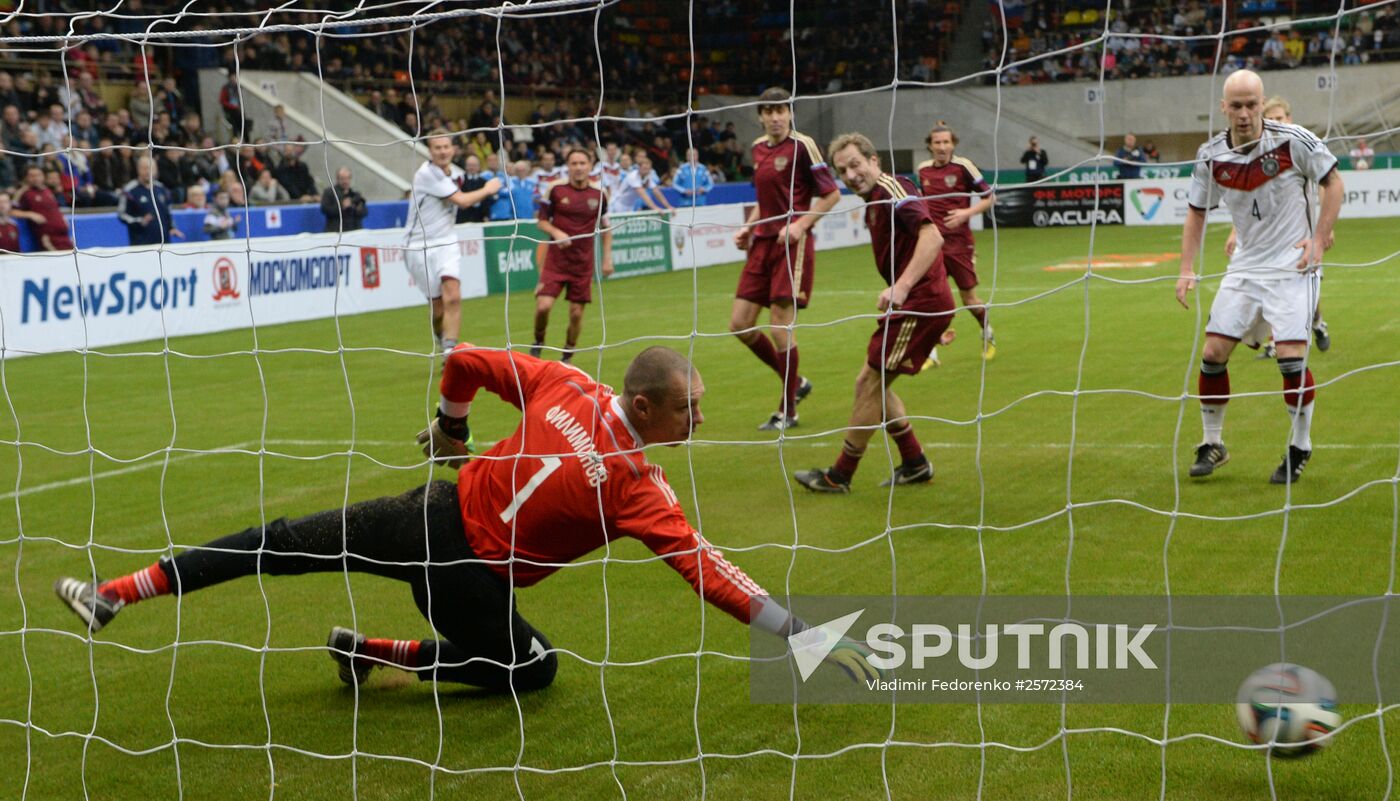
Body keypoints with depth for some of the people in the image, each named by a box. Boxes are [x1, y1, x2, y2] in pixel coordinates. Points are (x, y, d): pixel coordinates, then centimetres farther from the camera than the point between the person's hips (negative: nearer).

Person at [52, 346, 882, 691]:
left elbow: (467, 359, 3)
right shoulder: (636, 487, -17)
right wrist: (809, 634, -13)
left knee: (287, 540, 15)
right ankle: (378, 655, 12)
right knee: (532, 669, 17)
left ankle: (115, 593, 13)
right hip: (470, 569, -5)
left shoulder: (570, 386, -5)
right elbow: (708, 571, -18)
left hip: (430, 508, 5)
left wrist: (451, 424, 25)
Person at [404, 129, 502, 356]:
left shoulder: (455, 172, 7)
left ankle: (450, 350, -18)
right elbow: (462, 200, -17)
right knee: (438, 306, 0)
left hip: (446, 243, 4)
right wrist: (487, 189, -3)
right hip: (420, 247, -4)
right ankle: (441, 340, 31)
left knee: (453, 297, -18)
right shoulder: (426, 174, -16)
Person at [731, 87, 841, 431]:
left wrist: (800, 224, -17)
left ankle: (788, 411, 7)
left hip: (792, 244, -7)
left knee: (780, 326, -8)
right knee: (740, 323, 3)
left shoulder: (802, 145, -8)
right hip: (762, 241, 7)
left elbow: (831, 194, -7)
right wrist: (748, 227, 10)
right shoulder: (758, 148, 13)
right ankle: (795, 382, 22)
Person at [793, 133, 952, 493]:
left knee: (870, 383, -4)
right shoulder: (873, 203, 16)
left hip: (919, 302, -10)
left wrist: (901, 287, -36)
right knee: (871, 383, 15)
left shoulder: (893, 189, -14)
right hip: (911, 303, 10)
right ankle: (914, 463, 23)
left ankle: (840, 476, 7)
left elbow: (932, 236, -28)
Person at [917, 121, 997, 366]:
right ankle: (931, 353, -7)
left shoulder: (963, 166, -8)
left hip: (959, 242, -2)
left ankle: (988, 334, 38)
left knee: (969, 300, 8)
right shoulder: (923, 170, 4)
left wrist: (967, 213, -18)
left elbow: (989, 197, -5)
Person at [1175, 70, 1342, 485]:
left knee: (1291, 356, -14)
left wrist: (1319, 239, -11)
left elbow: (1333, 182, -2)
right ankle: (1212, 444, 17)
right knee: (1213, 352, -1)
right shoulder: (1211, 155, -4)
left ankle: (1300, 448, 7)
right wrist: (1186, 270, -1)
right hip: (1245, 266, 4)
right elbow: (1196, 212, 8)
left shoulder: (1293, 140, -14)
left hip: (1293, 264, -4)